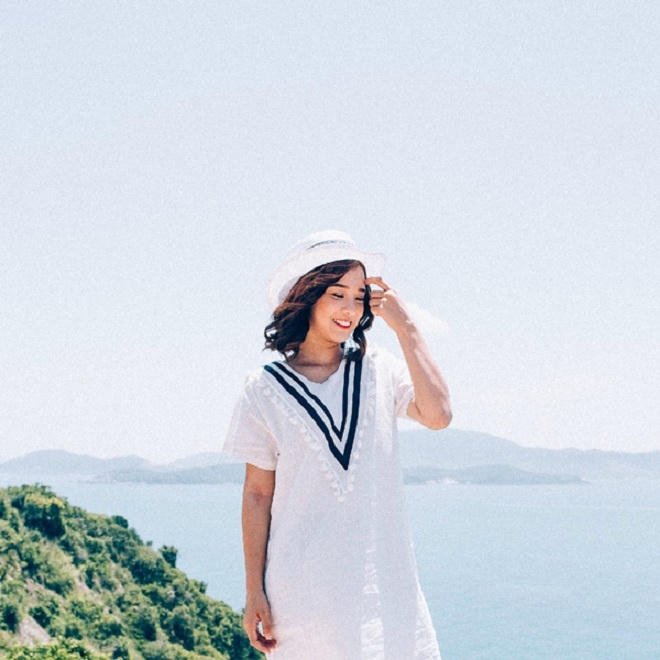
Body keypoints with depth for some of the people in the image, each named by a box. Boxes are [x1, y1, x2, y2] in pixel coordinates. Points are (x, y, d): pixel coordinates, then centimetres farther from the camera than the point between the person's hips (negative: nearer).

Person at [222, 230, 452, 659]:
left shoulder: (378, 370, 4)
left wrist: (405, 327, -9)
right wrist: (254, 591, 0)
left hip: (383, 579, 1)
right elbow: (258, 494, 2)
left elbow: (438, 415, -14)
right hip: (302, 587, -1)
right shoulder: (266, 389, 1)